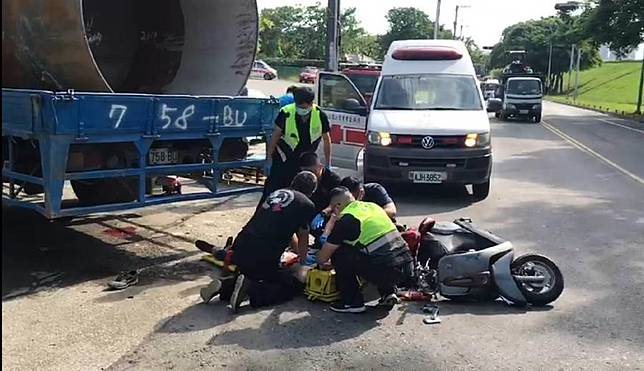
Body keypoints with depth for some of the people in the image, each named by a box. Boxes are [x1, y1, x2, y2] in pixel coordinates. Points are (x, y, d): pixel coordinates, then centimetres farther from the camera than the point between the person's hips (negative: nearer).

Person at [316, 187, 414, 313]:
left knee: (338, 254, 4)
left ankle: (352, 303, 9)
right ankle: (389, 292, 21)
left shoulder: (346, 219, -3)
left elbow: (321, 259, 4)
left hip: (386, 273, -7)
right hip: (408, 269, 7)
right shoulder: (373, 206, 16)